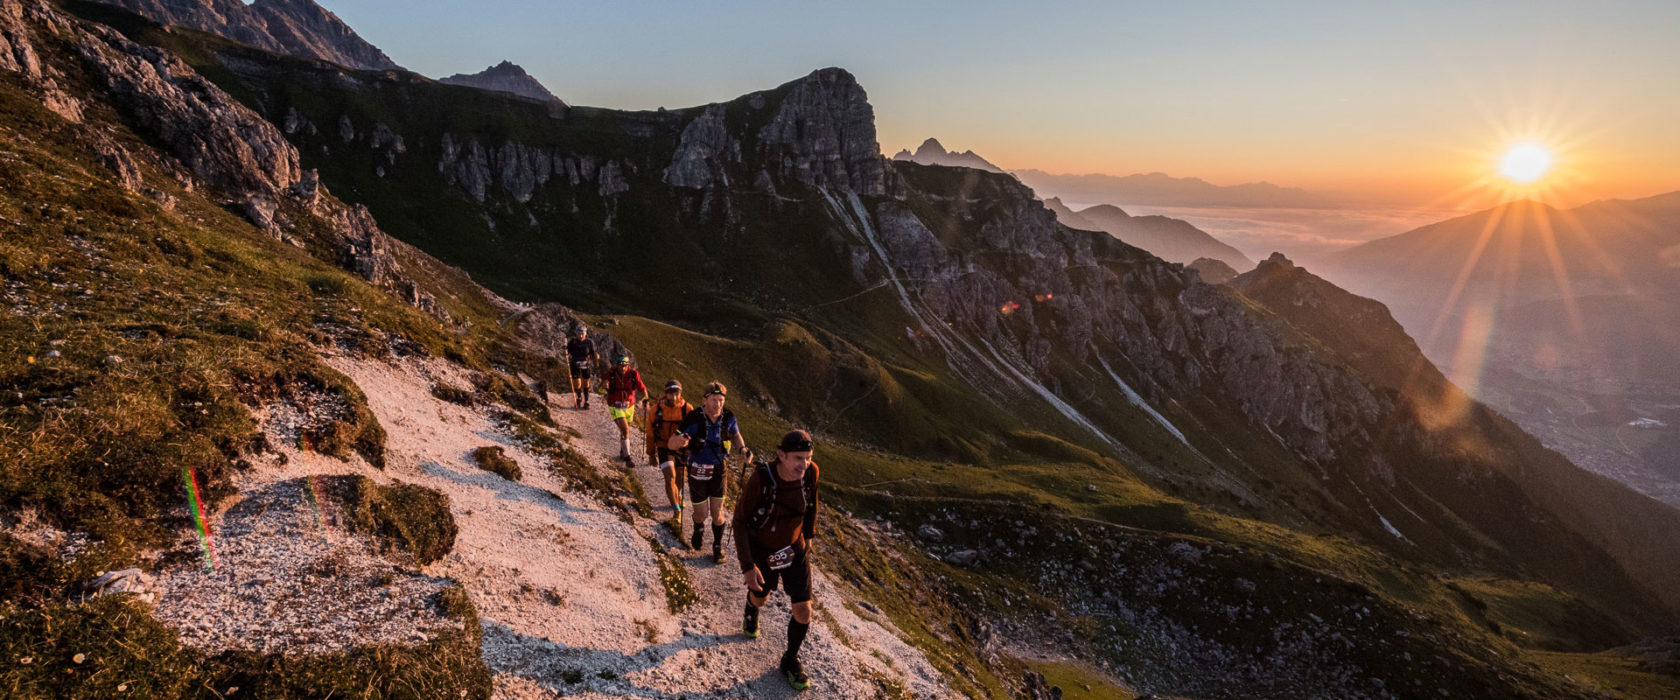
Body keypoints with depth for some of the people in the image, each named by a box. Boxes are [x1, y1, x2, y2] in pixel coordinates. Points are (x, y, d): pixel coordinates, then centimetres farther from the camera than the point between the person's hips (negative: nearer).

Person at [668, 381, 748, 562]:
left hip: (718, 471, 2)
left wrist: (743, 448, -12)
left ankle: (718, 546, 27)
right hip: (697, 472, -2)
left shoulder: (728, 418, -14)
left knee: (717, 513, 3)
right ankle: (698, 530, 45)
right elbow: (670, 444, -20)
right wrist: (679, 441, -44)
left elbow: (736, 435, 9)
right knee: (701, 513, 8)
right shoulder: (694, 419, -24)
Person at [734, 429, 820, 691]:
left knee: (804, 612, -1)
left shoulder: (810, 473, -21)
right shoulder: (760, 478, -32)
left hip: (795, 549, 2)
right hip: (761, 552, -2)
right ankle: (751, 613, 64)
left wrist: (809, 535, 15)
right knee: (760, 597, 24)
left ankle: (790, 660, 27)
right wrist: (747, 566, -22)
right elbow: (739, 521, -21)